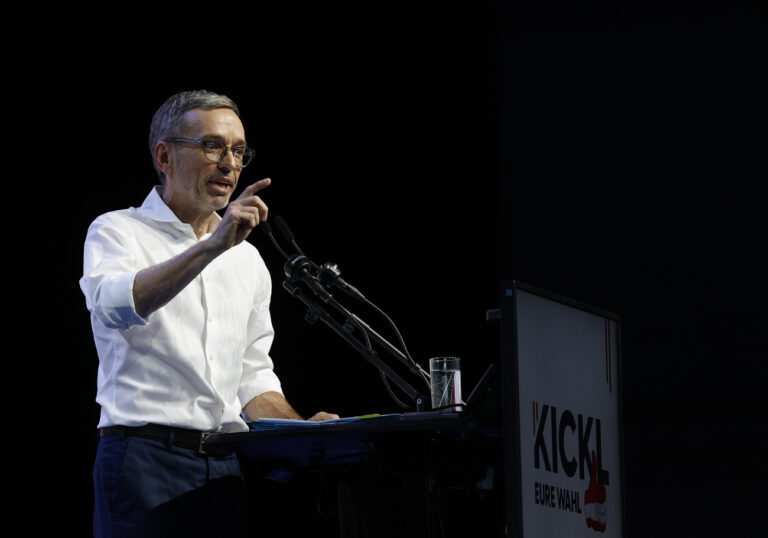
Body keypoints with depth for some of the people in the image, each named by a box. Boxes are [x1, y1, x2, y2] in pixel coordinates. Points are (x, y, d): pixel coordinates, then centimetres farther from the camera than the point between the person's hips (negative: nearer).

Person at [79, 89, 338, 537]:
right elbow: (118, 306, -21)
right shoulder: (118, 231, 2)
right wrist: (213, 245, -26)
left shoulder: (247, 259, 20)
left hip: (228, 467, 5)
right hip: (146, 461, -5)